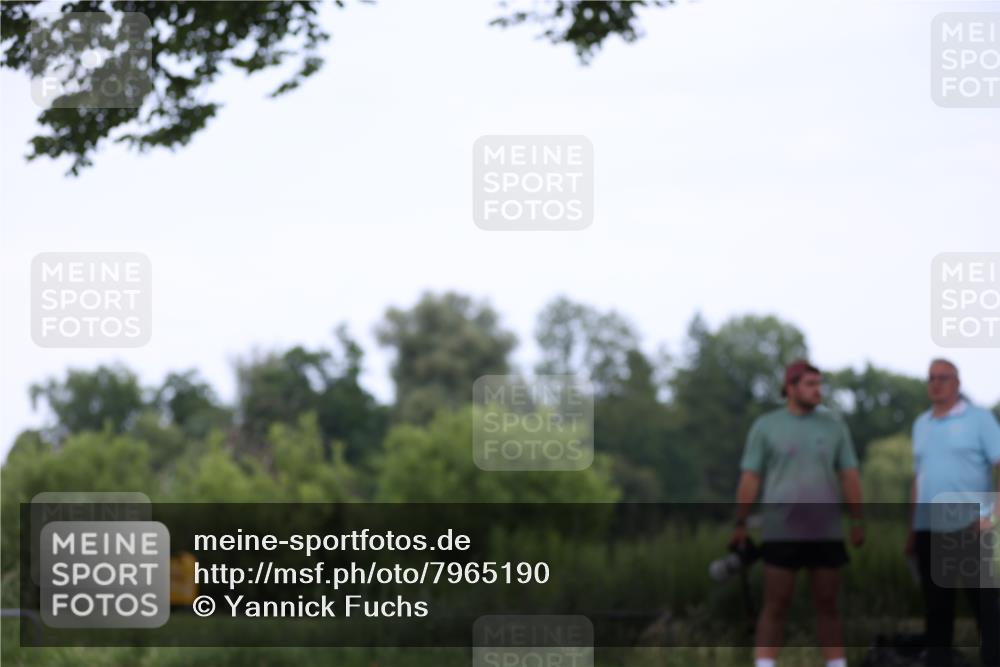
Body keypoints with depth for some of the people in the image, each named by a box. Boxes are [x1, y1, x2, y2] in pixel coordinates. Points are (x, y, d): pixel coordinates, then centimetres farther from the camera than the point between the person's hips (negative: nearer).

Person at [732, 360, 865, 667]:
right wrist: (740, 525, -4)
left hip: (826, 533, 2)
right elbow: (750, 478, 1)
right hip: (781, 533, -2)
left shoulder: (834, 425, 7)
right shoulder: (766, 426, 1)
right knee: (775, 608, -3)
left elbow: (849, 475, 8)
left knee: (828, 606, 6)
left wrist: (858, 521, 1)